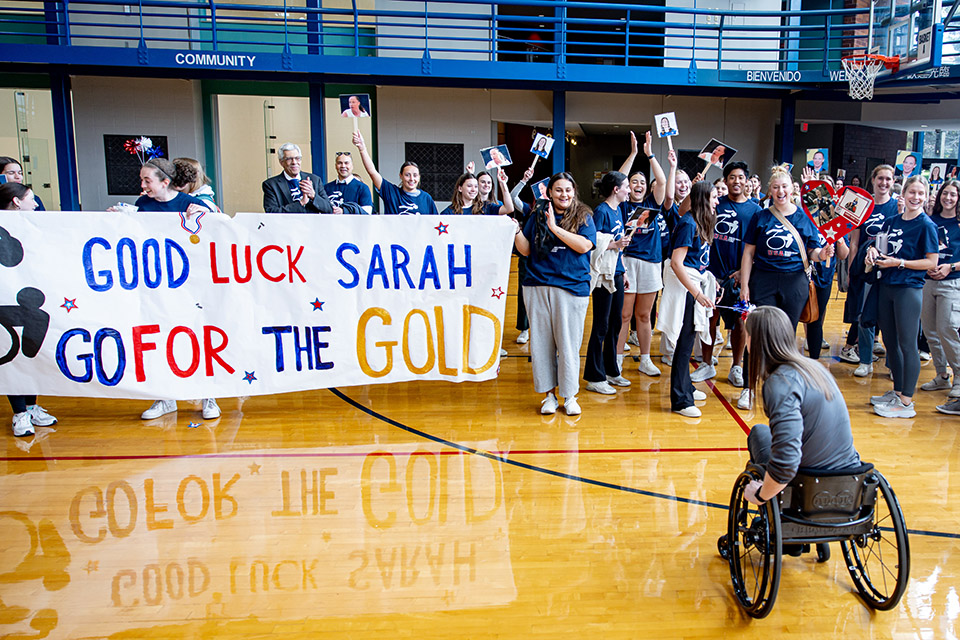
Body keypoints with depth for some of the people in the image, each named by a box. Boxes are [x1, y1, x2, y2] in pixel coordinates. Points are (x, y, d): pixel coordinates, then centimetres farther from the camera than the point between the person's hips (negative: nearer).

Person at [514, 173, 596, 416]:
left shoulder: (583, 217, 5)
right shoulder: (537, 216, 11)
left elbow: (585, 245, -11)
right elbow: (526, 250, 10)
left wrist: (555, 227, -15)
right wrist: (517, 232, -8)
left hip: (572, 287, -2)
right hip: (537, 287, 2)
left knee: (568, 343, 0)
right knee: (541, 342, 5)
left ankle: (569, 395, 14)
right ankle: (549, 394, 18)